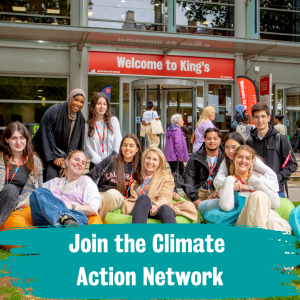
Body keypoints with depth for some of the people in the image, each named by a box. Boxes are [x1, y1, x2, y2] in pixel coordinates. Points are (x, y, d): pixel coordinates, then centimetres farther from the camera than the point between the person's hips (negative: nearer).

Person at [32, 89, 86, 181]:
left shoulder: (80, 119, 1)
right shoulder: (54, 111, -14)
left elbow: (77, 144, 3)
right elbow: (46, 136, -13)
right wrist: (55, 157, -13)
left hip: (64, 155, 4)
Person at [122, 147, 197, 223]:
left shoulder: (167, 177, 20)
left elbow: (165, 198, 3)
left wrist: (155, 205, -21)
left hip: (156, 211, -1)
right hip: (138, 210, 1)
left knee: (165, 208, -38)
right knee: (143, 197, -35)